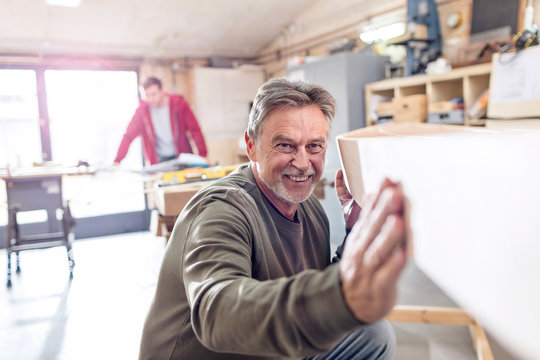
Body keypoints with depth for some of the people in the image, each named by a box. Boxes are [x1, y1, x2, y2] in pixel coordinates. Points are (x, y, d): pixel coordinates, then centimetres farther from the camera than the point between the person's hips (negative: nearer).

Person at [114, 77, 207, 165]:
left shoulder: (178, 104, -9)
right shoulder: (142, 110, -5)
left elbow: (195, 130, -9)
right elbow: (129, 136, -3)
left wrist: (202, 155, -16)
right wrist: (117, 161, -11)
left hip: (182, 156, 0)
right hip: (160, 160, 1)